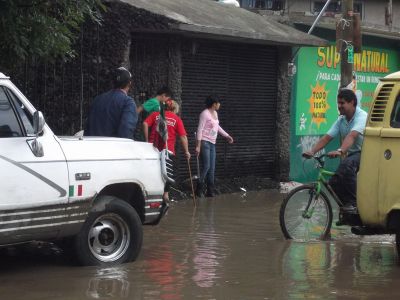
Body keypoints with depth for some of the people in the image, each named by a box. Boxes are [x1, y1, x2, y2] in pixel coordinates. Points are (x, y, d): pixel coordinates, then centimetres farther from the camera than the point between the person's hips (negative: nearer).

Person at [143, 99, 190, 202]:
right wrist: (186, 151, 2)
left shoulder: (156, 114, 10)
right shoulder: (177, 119, 4)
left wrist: (147, 140, 0)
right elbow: (183, 136, -2)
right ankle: (166, 193, 10)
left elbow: (145, 124, -4)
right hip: (168, 149, -1)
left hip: (153, 147, 2)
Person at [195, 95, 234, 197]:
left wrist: (227, 136, 27)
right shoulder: (205, 114, -13)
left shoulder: (215, 113, 13)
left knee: (212, 168, 7)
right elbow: (200, 130, -16)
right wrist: (198, 145, -20)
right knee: (206, 166, -12)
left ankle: (210, 190, 10)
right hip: (204, 142, -9)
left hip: (212, 143, 9)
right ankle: (199, 189, -4)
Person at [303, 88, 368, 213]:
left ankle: (353, 203, -28)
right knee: (334, 182, -7)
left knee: (346, 164, -37)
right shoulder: (341, 120, 6)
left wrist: (340, 151, -52)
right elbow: (327, 137, -2)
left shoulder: (361, 116, -18)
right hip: (351, 155, 8)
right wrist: (312, 151, -18)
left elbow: (351, 136, -35)